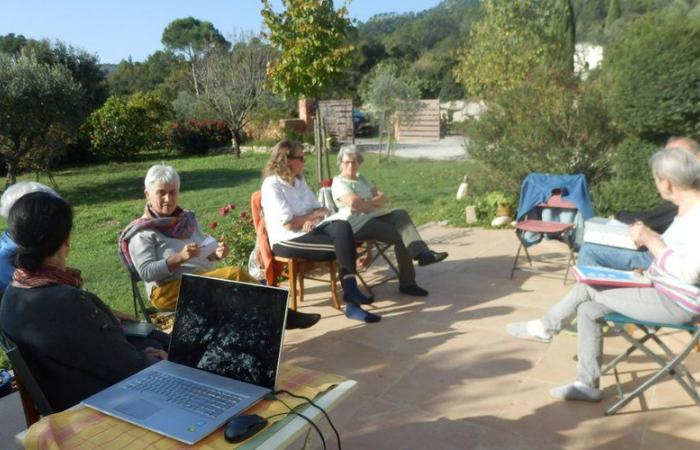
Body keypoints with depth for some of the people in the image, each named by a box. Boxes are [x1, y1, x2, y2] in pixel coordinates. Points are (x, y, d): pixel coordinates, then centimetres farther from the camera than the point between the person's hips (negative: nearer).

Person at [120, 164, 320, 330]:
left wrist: (216, 253, -1)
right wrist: (179, 258, -24)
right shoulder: (142, 233, 1)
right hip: (169, 290, -6)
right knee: (234, 274, -27)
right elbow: (146, 272, -11)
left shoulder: (187, 218, 19)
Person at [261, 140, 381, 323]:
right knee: (341, 245, -24)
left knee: (342, 227, -23)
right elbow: (288, 223, -17)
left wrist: (312, 219, -9)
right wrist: (313, 215, -4)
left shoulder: (299, 180, 16)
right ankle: (351, 296, -14)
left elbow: (319, 209, 15)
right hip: (287, 240, -7)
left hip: (310, 231, 7)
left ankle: (350, 292, -28)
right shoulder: (271, 185, -9)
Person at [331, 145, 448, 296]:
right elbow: (354, 203, -21)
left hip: (373, 216, 7)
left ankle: (422, 253, -36)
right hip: (358, 224, -7)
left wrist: (367, 203, -8)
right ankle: (407, 283, -19)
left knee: (400, 214, -23)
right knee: (401, 236, -22)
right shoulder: (339, 183, -2)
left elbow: (383, 198, 11)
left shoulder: (362, 179, 24)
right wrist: (375, 204, -6)